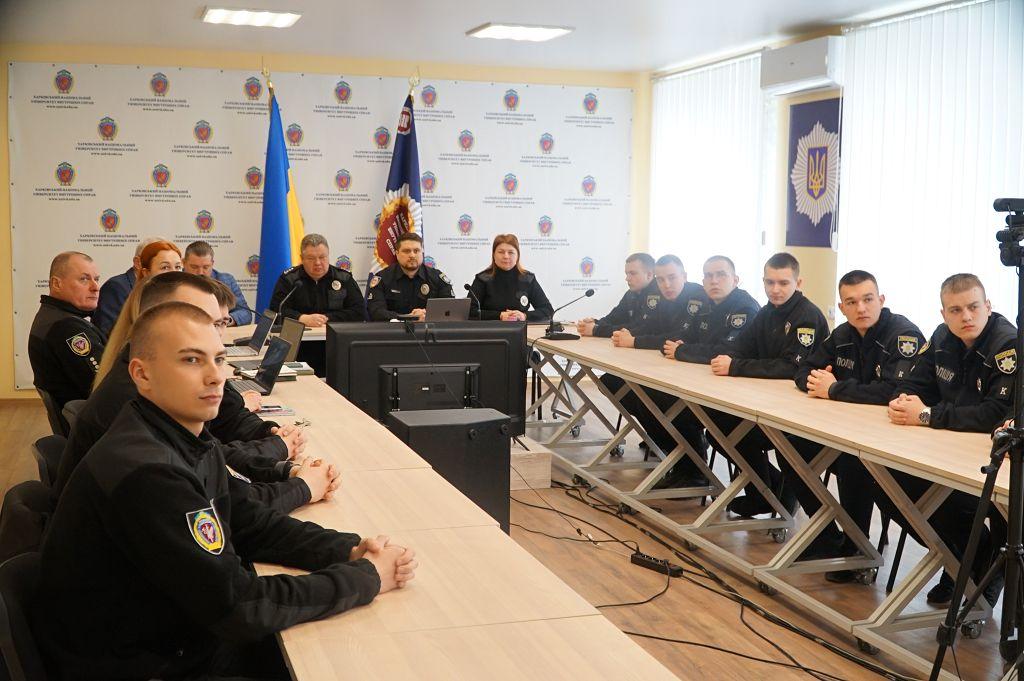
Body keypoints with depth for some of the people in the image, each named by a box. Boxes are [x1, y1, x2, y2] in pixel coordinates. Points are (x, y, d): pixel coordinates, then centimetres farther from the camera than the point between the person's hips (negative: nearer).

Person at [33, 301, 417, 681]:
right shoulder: (145, 473, -29)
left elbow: (251, 524, 9)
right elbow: (237, 607, -27)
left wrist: (349, 550, -7)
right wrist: (368, 577, -18)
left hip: (186, 642, 8)